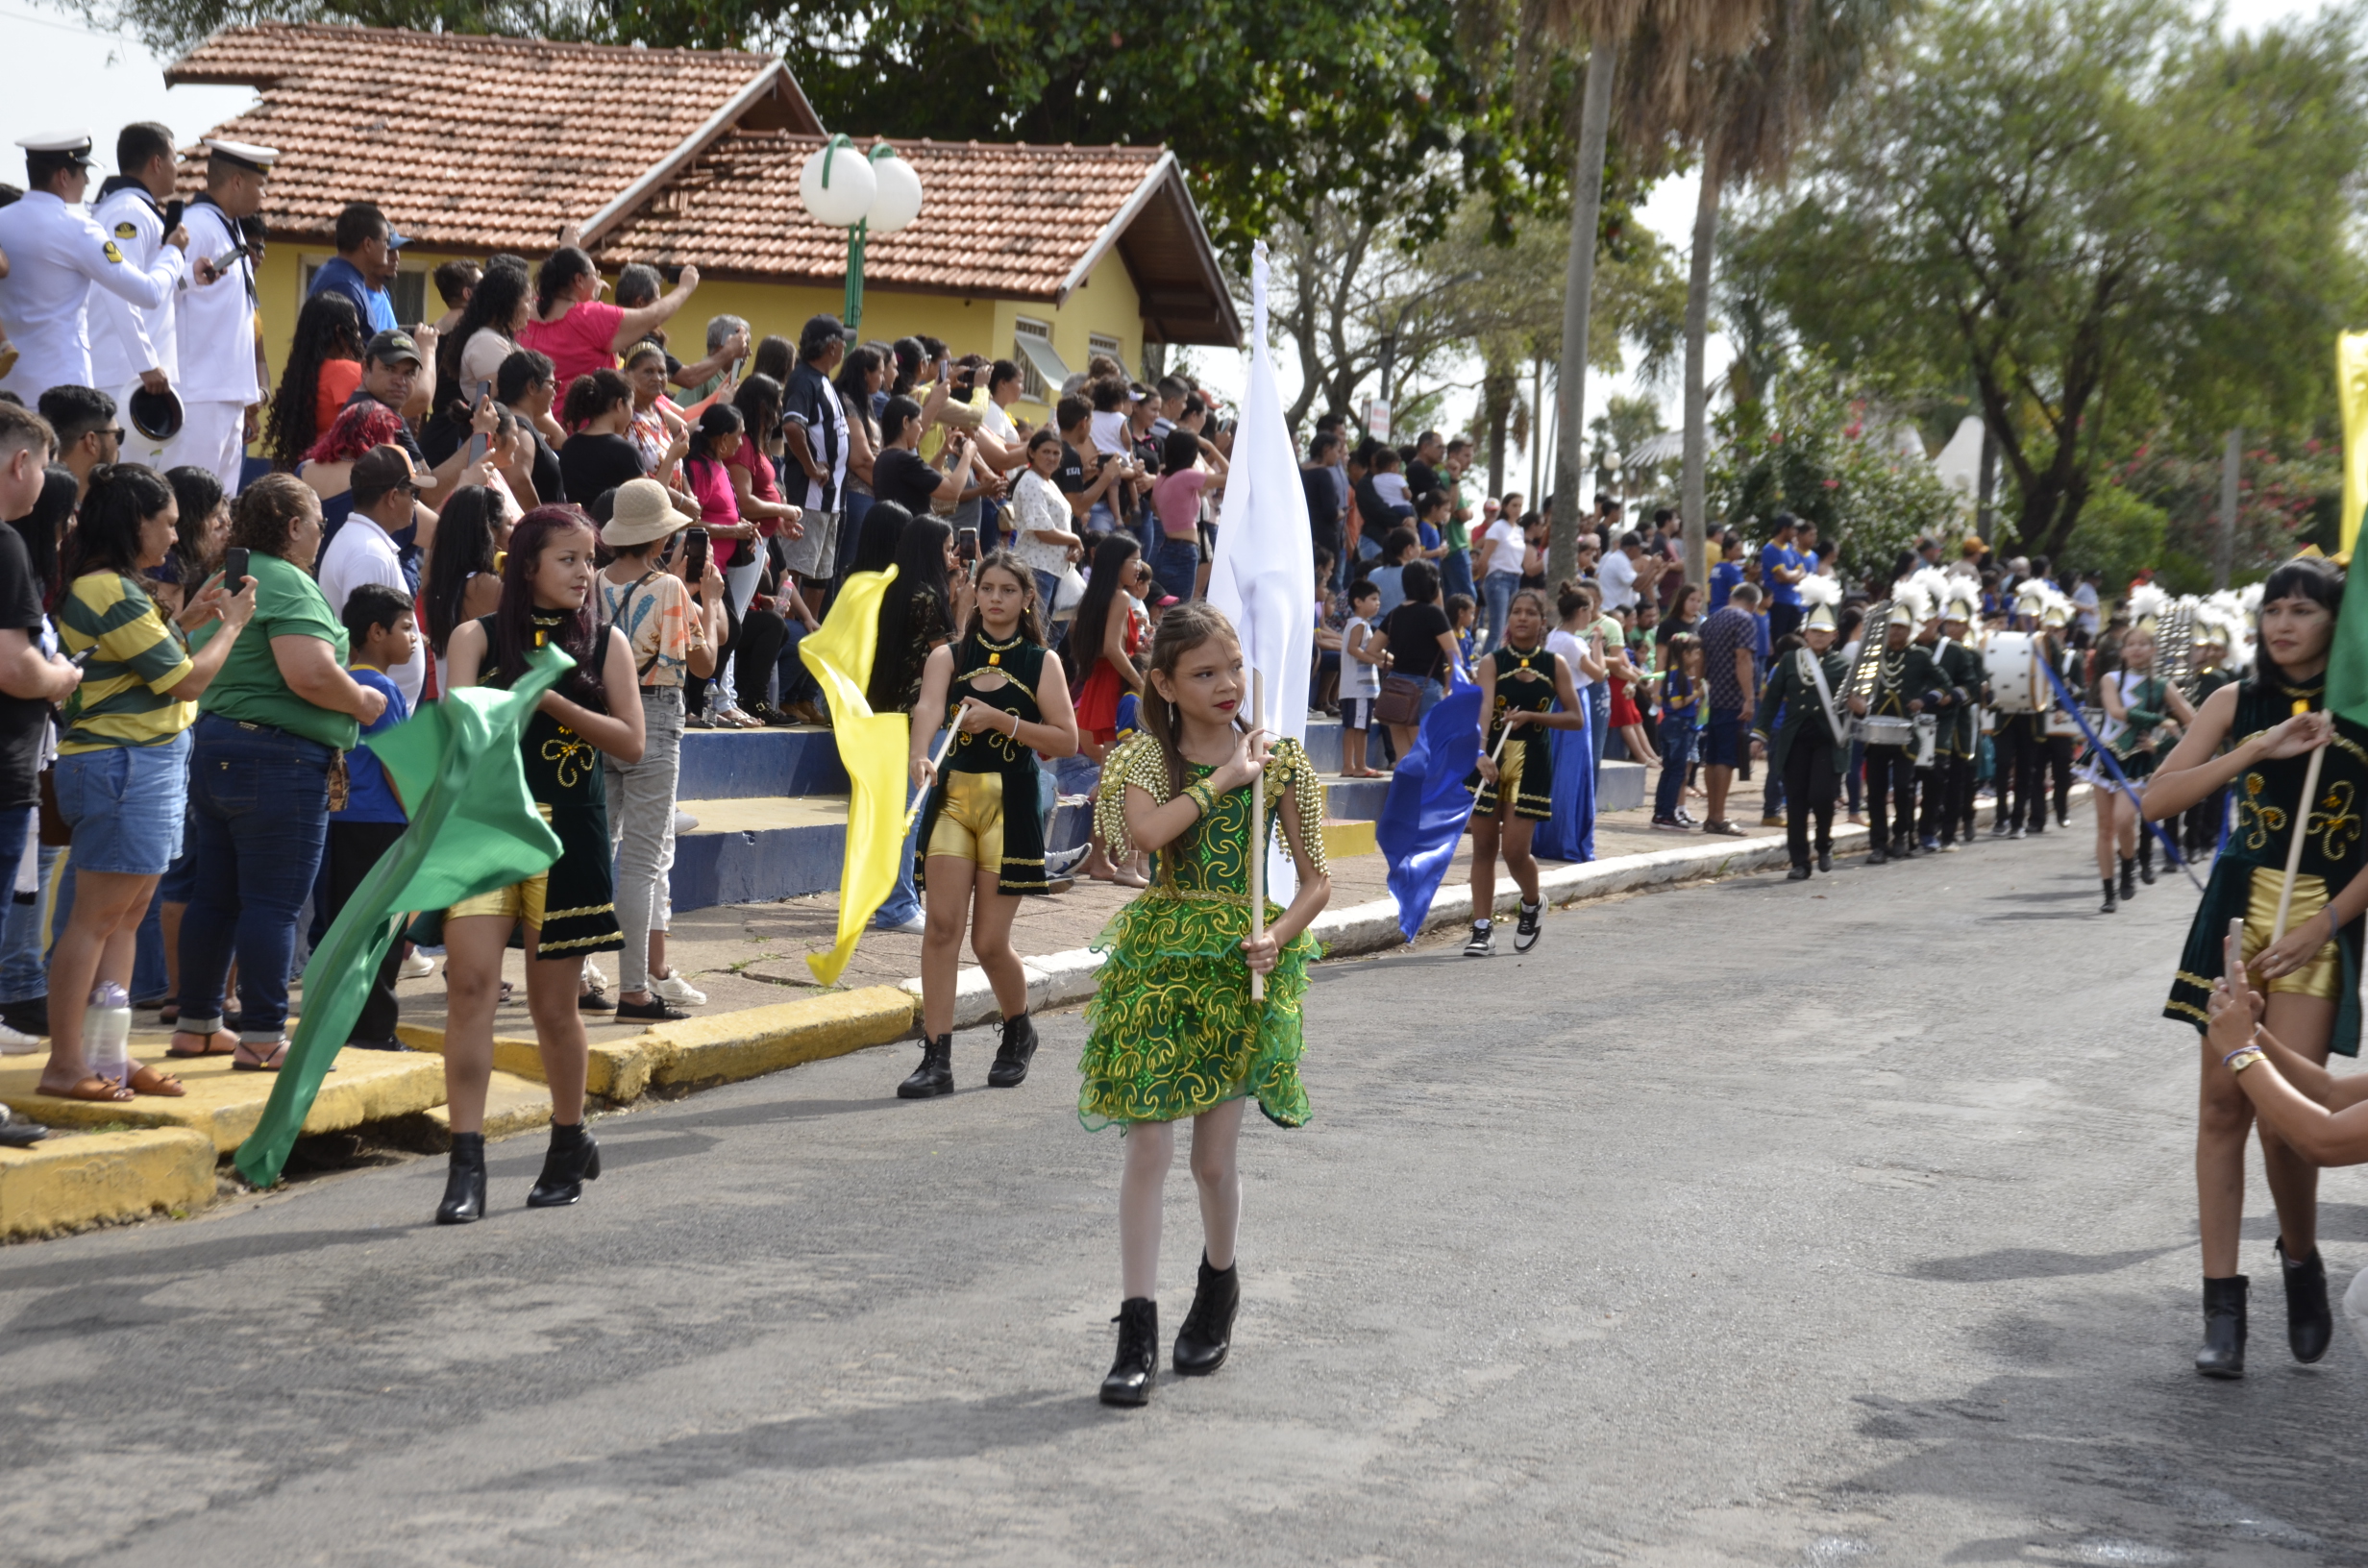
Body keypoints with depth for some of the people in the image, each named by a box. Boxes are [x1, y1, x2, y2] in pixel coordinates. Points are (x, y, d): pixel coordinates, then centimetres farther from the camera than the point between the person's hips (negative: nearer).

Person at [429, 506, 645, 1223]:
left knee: (553, 1002, 8)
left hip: (568, 831, 1)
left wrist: (555, 703, -13)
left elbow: (631, 742, 0)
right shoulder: (478, 638, 6)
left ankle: (570, 1143, 29)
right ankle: (467, 1164, -14)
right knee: (471, 981, -15)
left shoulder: (605, 644, 8)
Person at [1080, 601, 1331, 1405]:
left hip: (1241, 963, 0)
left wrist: (1278, 936, -13)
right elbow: (1147, 831, -23)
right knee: (1148, 1149, -6)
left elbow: (1317, 880, 4)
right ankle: (1136, 1331, -2)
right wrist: (1224, 779, -18)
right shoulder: (1144, 759, 0)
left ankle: (1218, 1286, 34)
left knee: (1213, 1157, 5)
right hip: (1158, 957, 0)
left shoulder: (1280, 760, 2)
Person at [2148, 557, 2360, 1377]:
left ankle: (2302, 1261, 19)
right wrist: (2258, 749, -15)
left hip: (2324, 920, -2)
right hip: (2239, 908, 2)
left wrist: (2322, 925, -12)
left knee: (2285, 1115, -10)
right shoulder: (2239, 704, 4)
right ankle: (2223, 1306, 5)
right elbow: (2157, 799, -6)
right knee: (2224, 1102, 0)